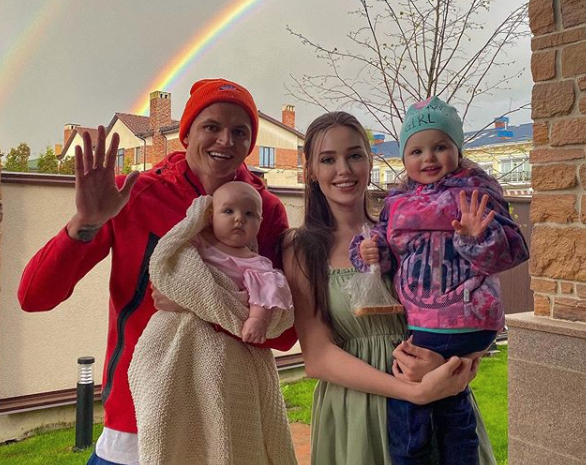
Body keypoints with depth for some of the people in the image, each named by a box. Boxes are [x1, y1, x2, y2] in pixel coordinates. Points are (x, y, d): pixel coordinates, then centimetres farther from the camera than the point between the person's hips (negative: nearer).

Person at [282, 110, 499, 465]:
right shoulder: (300, 249, -5)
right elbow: (318, 356, -12)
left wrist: (446, 357, -23)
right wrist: (415, 392, -23)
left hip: (440, 408, 2)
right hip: (352, 413, -2)